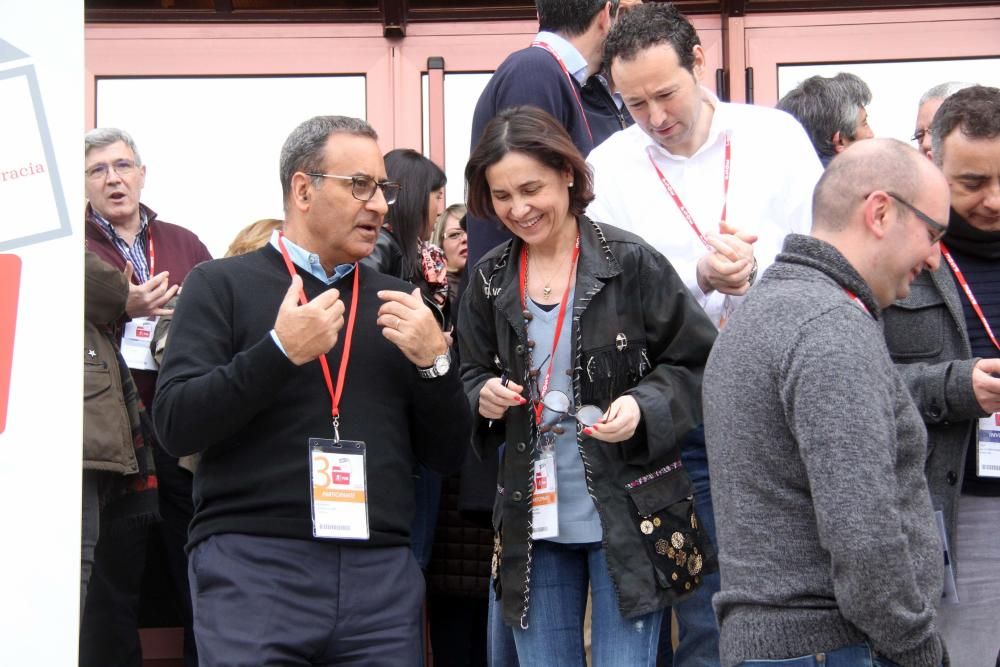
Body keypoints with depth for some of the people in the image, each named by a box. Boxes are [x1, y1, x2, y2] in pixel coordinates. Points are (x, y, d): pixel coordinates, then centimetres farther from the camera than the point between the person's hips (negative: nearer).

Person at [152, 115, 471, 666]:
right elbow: (175, 427, -5)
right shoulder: (222, 285, 4)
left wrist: (433, 361, -3)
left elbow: (445, 455, 14)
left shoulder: (398, 302, 15)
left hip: (382, 573, 4)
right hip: (251, 563, -3)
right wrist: (280, 351, -15)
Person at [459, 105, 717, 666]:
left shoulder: (631, 262, -8)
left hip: (628, 515, -4)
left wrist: (645, 406, -21)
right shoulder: (491, 280, 5)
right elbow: (473, 375, 17)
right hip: (532, 519, 4)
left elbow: (697, 363, -3)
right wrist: (484, 396, -6)